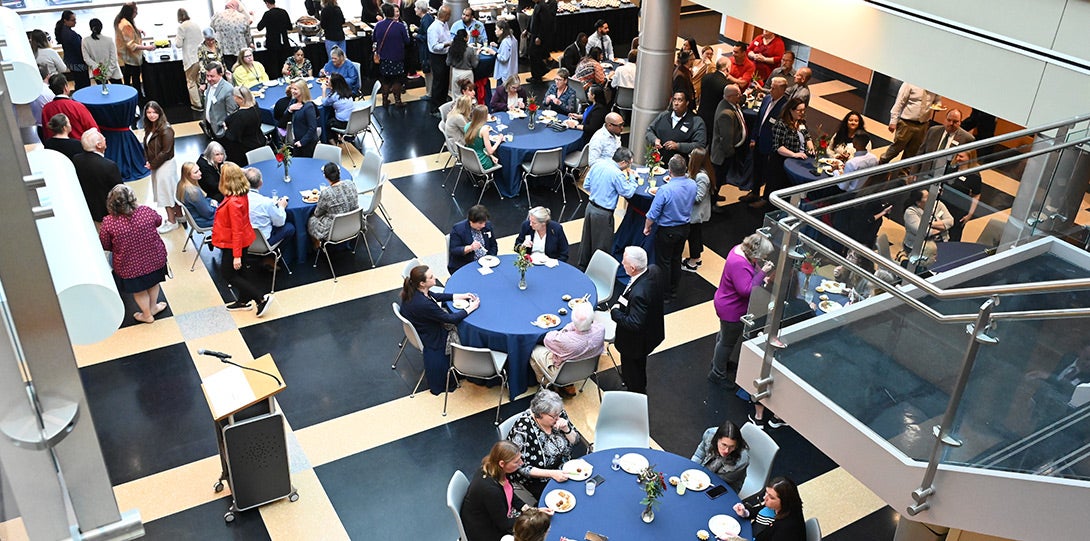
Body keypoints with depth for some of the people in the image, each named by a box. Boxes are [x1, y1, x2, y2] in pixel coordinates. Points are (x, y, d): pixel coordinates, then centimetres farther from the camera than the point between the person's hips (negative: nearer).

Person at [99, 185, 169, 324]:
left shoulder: (108, 223, -26)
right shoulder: (146, 212, -21)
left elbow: (105, 245, -10)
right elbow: (158, 221, 2)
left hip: (130, 267, -2)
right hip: (154, 259, 2)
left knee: (139, 290, 25)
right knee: (153, 282, 30)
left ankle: (147, 315, 46)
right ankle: (153, 307, 52)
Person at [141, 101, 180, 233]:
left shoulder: (165, 130, -21)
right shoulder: (150, 127, 3)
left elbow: (166, 151, -21)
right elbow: (147, 146, 13)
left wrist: (153, 164, -14)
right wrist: (148, 161, -1)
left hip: (165, 164, -8)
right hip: (155, 165, 8)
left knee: (167, 191, 2)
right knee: (171, 192, 18)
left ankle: (172, 222, 13)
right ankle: (178, 215, 31)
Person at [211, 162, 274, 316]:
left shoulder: (233, 202, -31)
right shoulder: (242, 194, -5)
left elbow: (237, 230, -28)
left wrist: (237, 255, -23)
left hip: (233, 244, -9)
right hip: (243, 239, 9)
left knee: (228, 274, 7)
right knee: (235, 273, 23)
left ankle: (262, 298, 3)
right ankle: (244, 301, 38)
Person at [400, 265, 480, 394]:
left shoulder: (412, 291, -15)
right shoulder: (423, 304, -39)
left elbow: (436, 296, 4)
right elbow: (451, 319, -27)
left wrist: (461, 296, 0)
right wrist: (471, 308, -15)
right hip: (430, 338, -8)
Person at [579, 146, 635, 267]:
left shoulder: (597, 164, -2)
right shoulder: (617, 174, -23)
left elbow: (586, 186, 7)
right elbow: (628, 193, -11)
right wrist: (631, 178, 2)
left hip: (591, 207, 8)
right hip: (603, 214, -8)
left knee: (587, 238, 23)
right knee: (602, 244, 10)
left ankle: (584, 264, 39)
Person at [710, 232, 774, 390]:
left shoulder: (740, 249, -7)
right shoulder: (739, 264, -37)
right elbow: (746, 290, -35)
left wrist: (761, 277, -5)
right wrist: (762, 272, -33)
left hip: (727, 305, 10)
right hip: (732, 310, -10)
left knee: (724, 335, 30)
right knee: (728, 342, 10)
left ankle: (718, 360, 52)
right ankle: (718, 374, 28)